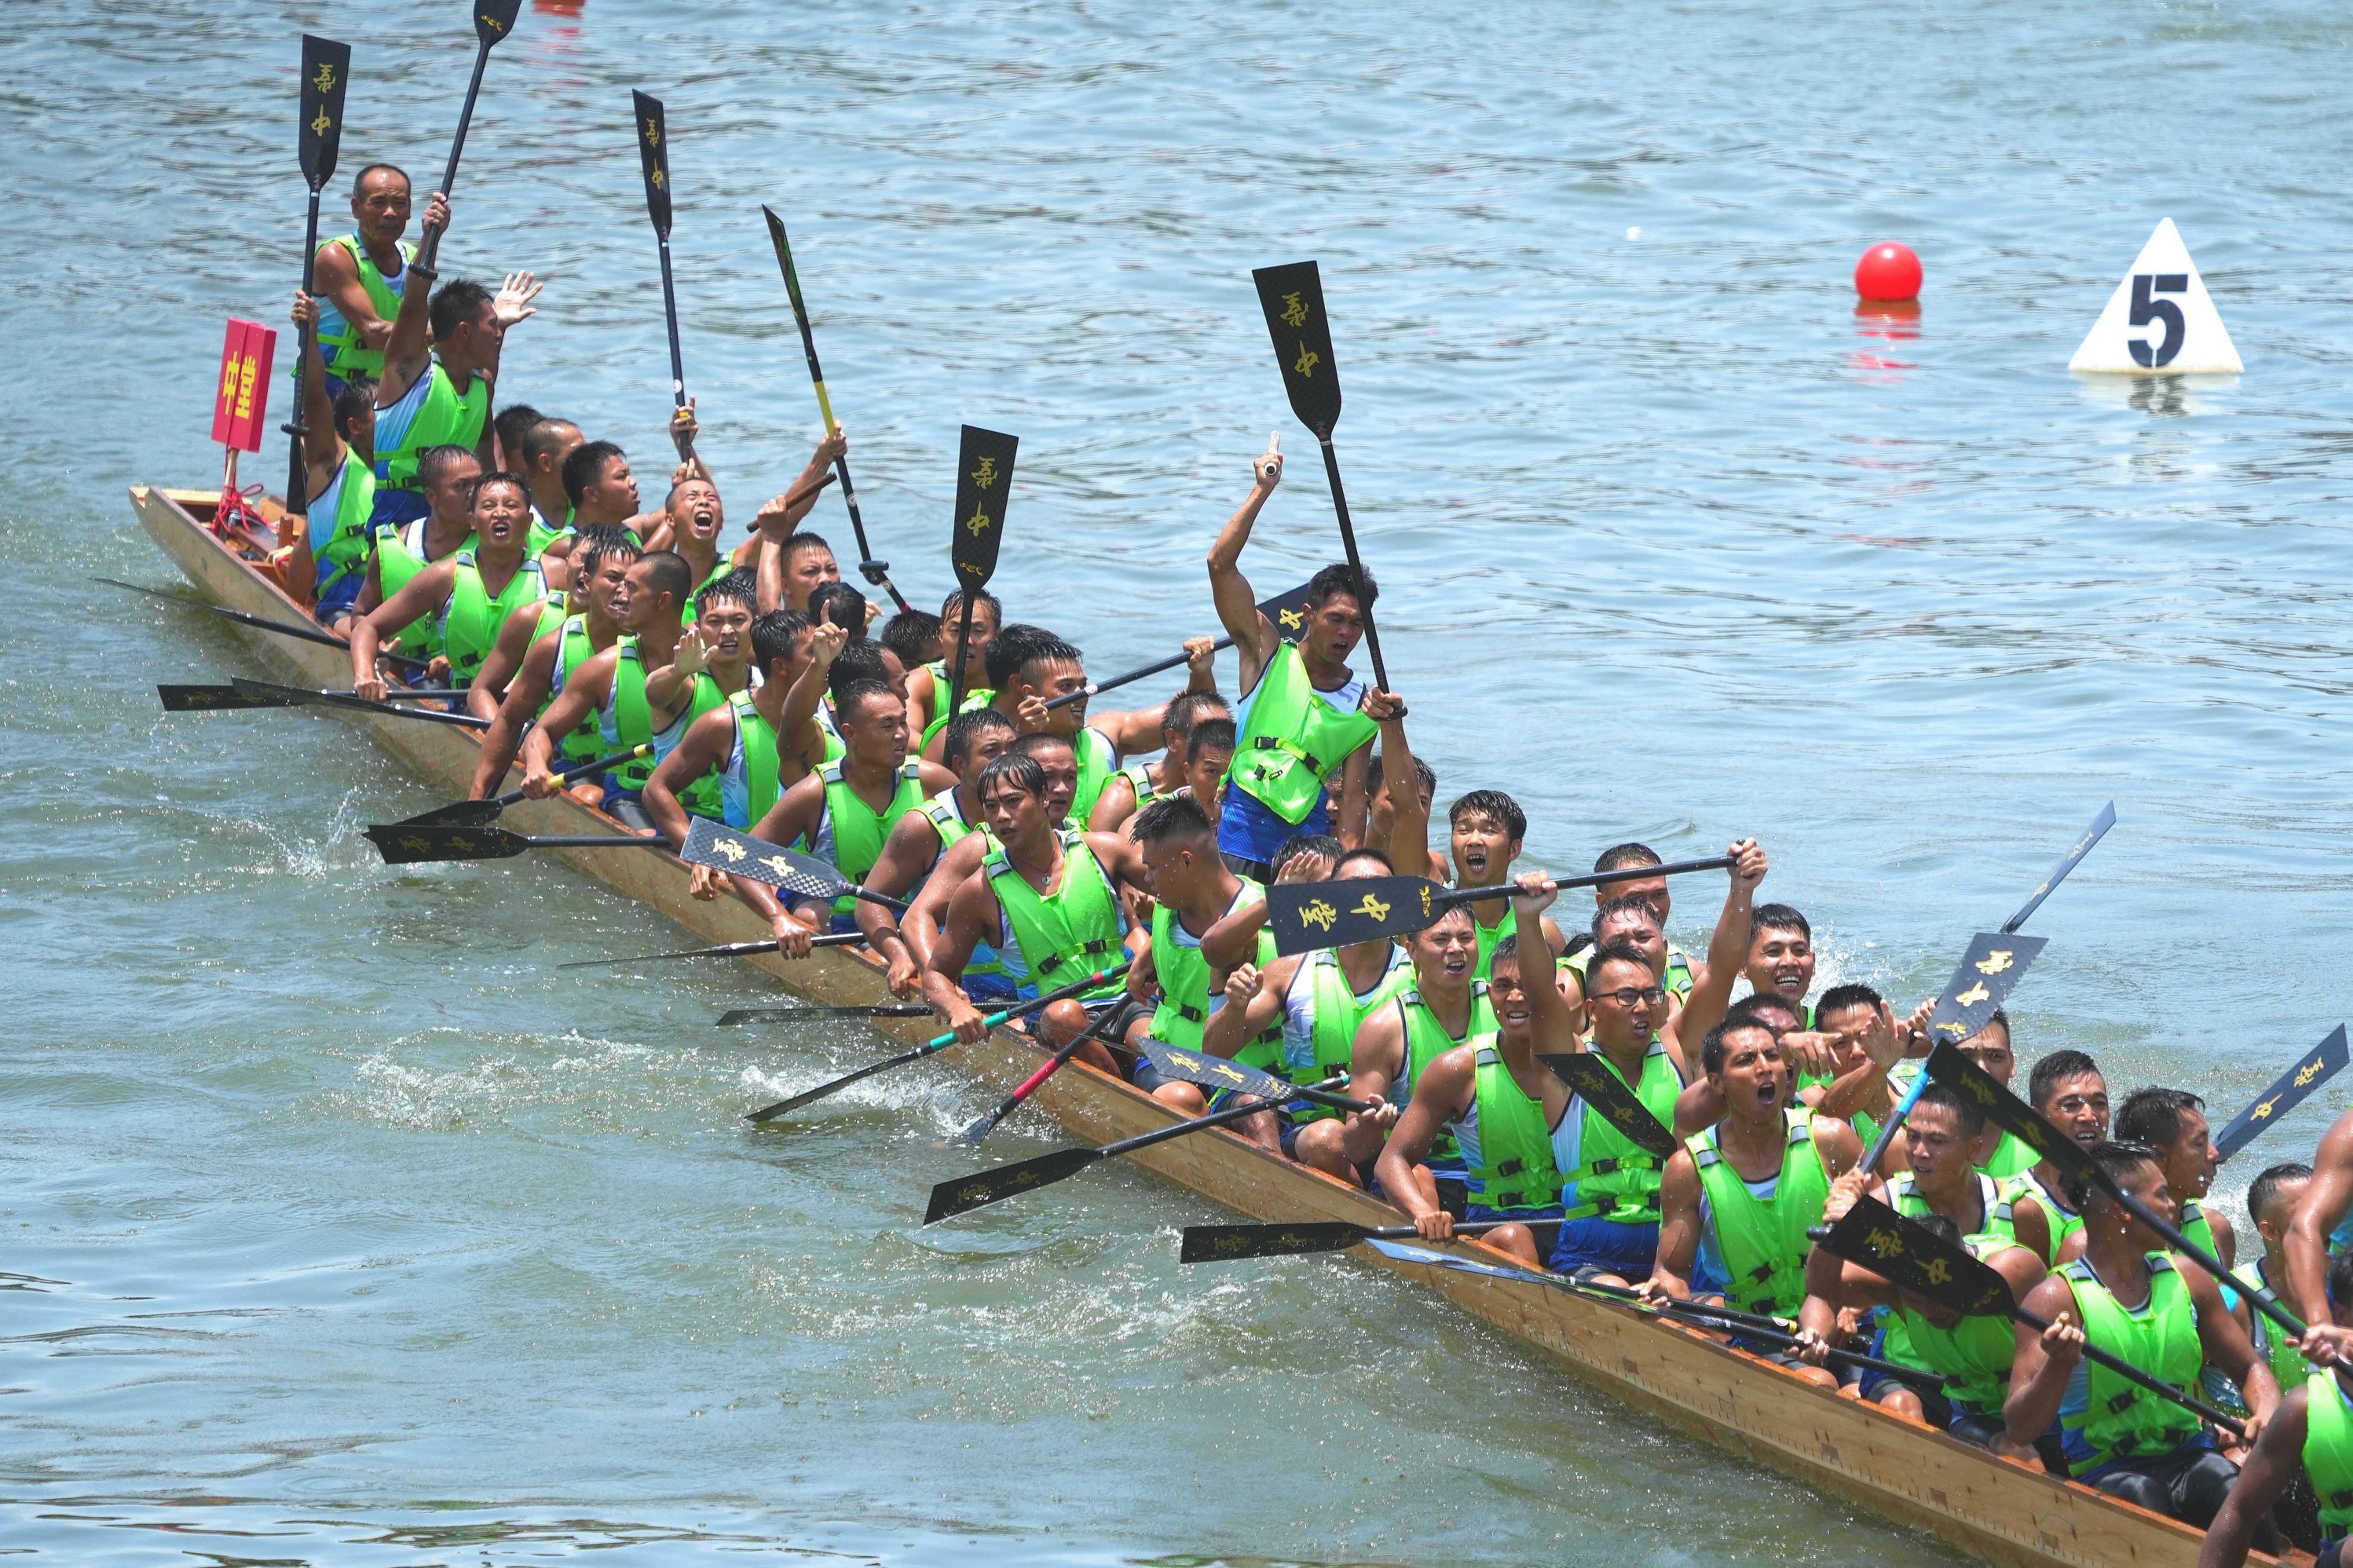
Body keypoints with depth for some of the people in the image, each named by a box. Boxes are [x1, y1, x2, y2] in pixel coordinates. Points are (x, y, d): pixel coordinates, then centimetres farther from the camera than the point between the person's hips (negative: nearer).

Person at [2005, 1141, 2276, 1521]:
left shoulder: (2185, 1277, 12)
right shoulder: (2057, 1298, -6)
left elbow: (2250, 1369, 22)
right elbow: (2019, 1430, -10)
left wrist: (2266, 1412, -2)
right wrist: (2058, 1365, -29)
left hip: (2190, 1458, 4)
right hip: (2104, 1472, -4)